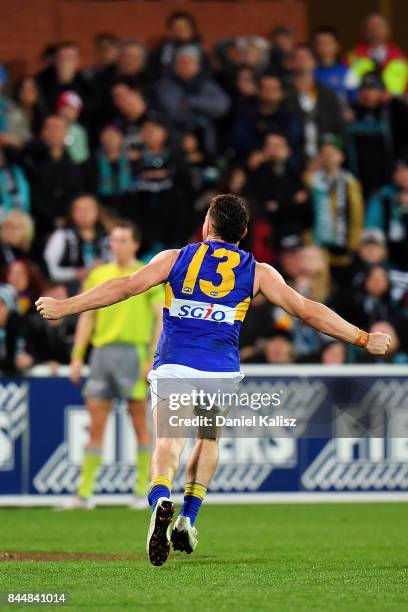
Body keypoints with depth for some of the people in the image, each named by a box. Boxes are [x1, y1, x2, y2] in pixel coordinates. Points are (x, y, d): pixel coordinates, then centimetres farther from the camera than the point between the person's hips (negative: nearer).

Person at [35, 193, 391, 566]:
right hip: (221, 372, 1)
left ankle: (161, 502, -39)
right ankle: (188, 520, 13)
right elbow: (307, 311, 6)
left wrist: (64, 308, 8)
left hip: (173, 367, -1)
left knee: (168, 443, -9)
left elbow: (125, 288, 1)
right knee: (209, 440, 24)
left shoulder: (175, 258, 7)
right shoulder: (257, 272, 8)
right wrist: (363, 339, 12)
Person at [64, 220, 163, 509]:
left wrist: (154, 358, -11)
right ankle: (85, 492, 3)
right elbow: (87, 317, 16)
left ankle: (143, 490, 6)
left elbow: (161, 318, -2)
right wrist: (77, 356, 9)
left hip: (134, 352, -4)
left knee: (140, 423, 0)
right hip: (101, 352, 4)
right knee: (96, 425, 2)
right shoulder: (98, 275, 13)